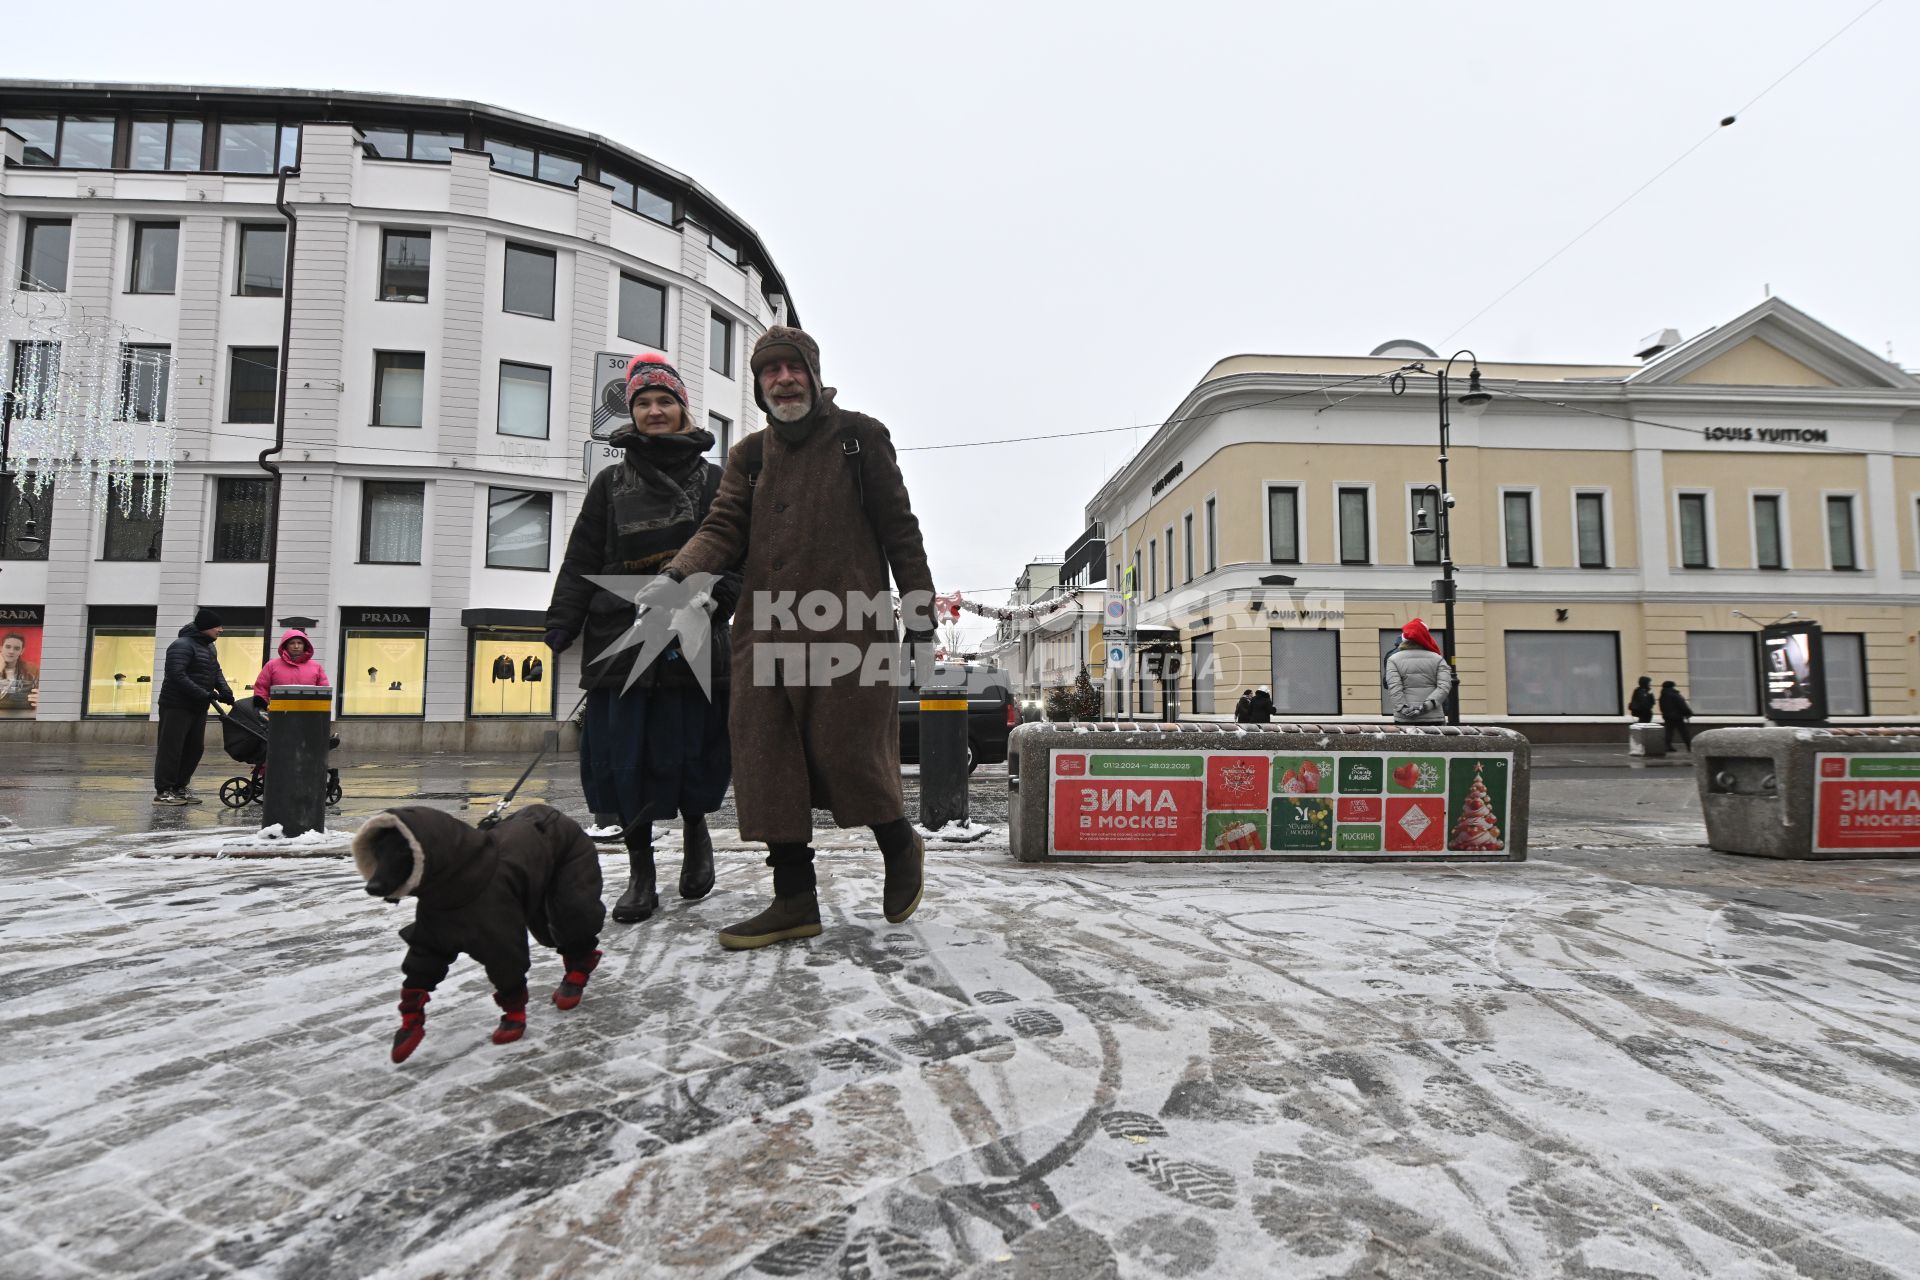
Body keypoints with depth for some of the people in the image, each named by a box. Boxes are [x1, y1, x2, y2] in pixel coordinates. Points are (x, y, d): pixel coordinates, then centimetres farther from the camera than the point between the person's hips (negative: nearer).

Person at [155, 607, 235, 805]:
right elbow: (177, 675, -23)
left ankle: (179, 787, 19)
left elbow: (216, 672, 18)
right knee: (171, 748, -6)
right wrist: (204, 694, -26)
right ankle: (163, 791, -1)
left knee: (195, 748, 11)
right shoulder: (182, 645, -14)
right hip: (177, 706, -9)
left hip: (199, 707, 9)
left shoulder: (209, 647, 17)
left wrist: (224, 690, -2)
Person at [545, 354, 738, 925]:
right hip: (621, 639, 1)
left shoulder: (713, 481, 11)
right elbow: (580, 562, 9)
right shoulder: (611, 484, 14)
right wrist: (560, 626, -2)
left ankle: (694, 826, 30)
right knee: (625, 755, 0)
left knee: (692, 750, -2)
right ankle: (640, 872, 14)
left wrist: (717, 596, -12)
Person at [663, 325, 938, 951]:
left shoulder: (860, 436, 7)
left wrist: (918, 611, 1)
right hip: (766, 631, 5)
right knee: (767, 758, 2)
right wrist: (678, 575, -14)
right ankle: (794, 899, 11)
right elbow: (723, 529, 7)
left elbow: (898, 528, 5)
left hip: (846, 629, -5)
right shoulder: (749, 454, 18)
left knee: (847, 753, -5)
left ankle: (901, 848, 24)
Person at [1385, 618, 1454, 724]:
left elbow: (1394, 688, -9)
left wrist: (1403, 708, -12)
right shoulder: (1437, 659, 7)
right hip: (1434, 718, 1)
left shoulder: (1393, 659, 3)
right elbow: (1444, 686, -5)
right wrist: (1428, 704, -12)